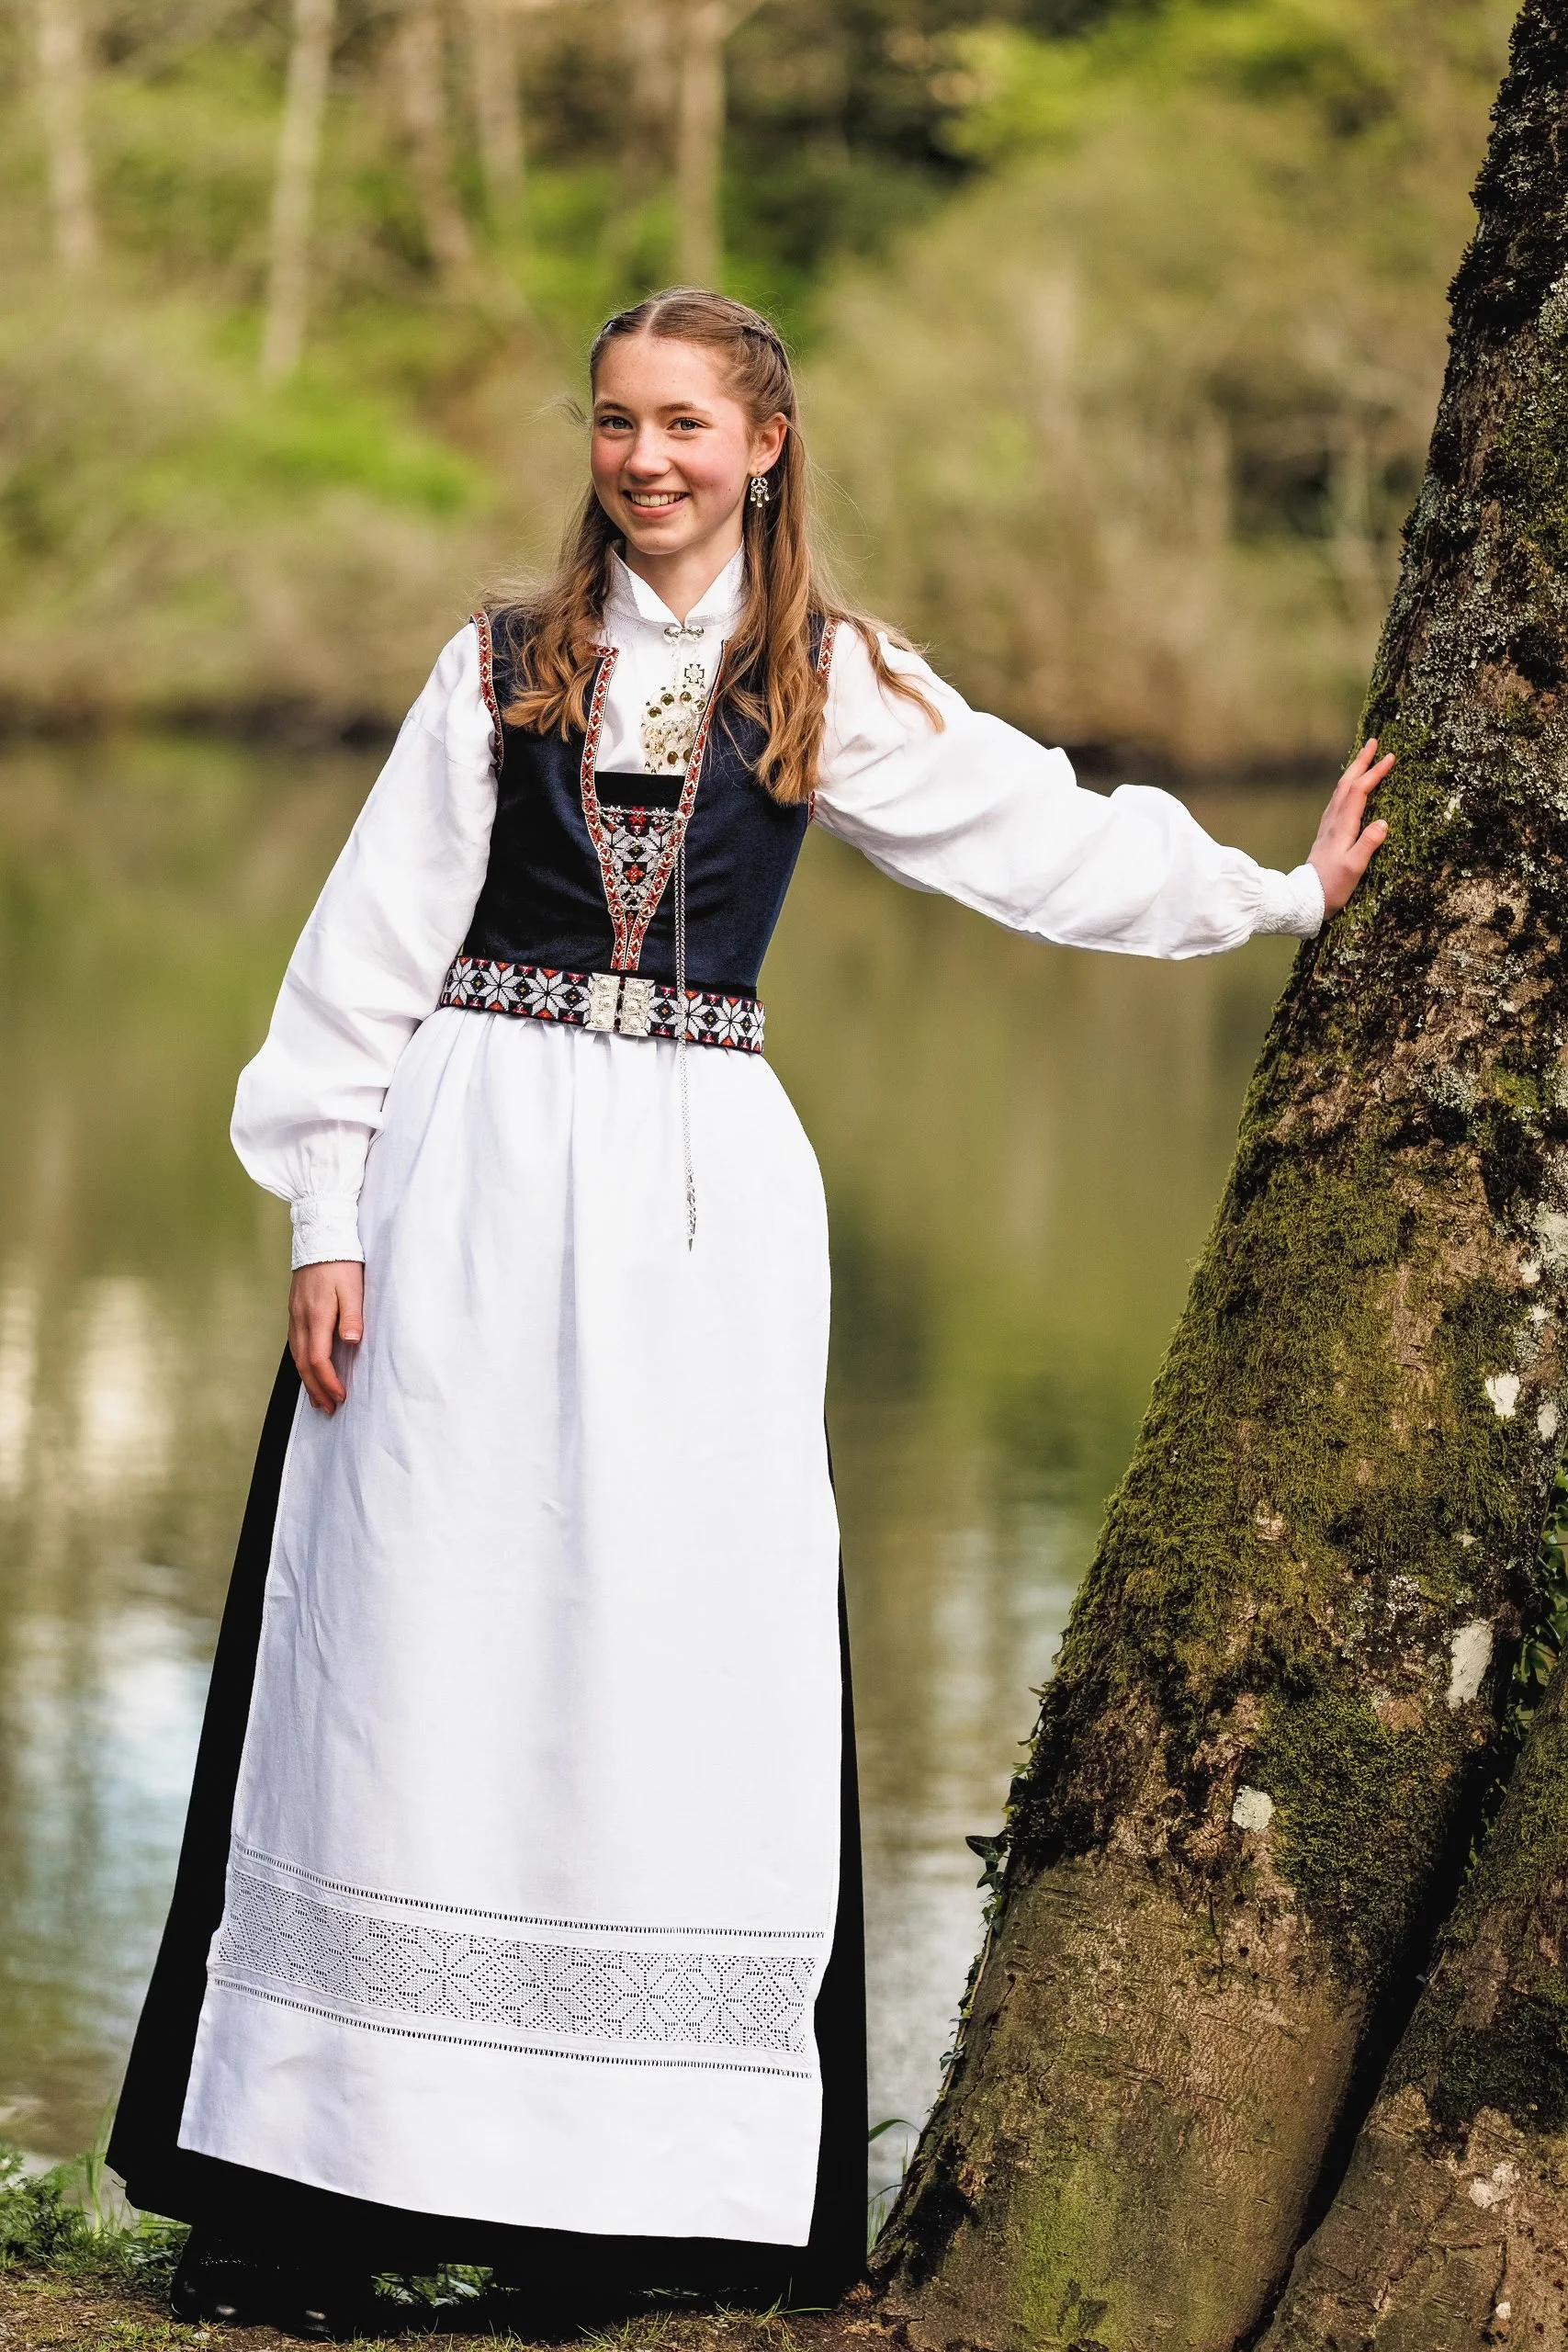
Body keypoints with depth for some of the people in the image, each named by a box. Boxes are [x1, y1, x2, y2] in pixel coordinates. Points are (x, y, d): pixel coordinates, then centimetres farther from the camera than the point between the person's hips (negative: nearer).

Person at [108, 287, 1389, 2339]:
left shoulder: (831, 686, 9)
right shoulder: (505, 665, 8)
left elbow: (1051, 839, 18)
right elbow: (374, 945, 7)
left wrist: (1283, 892, 23)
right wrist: (328, 1215, 0)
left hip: (701, 1194, 1)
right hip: (476, 1174, -1)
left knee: (681, 1667, -1)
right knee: (416, 1665, -2)